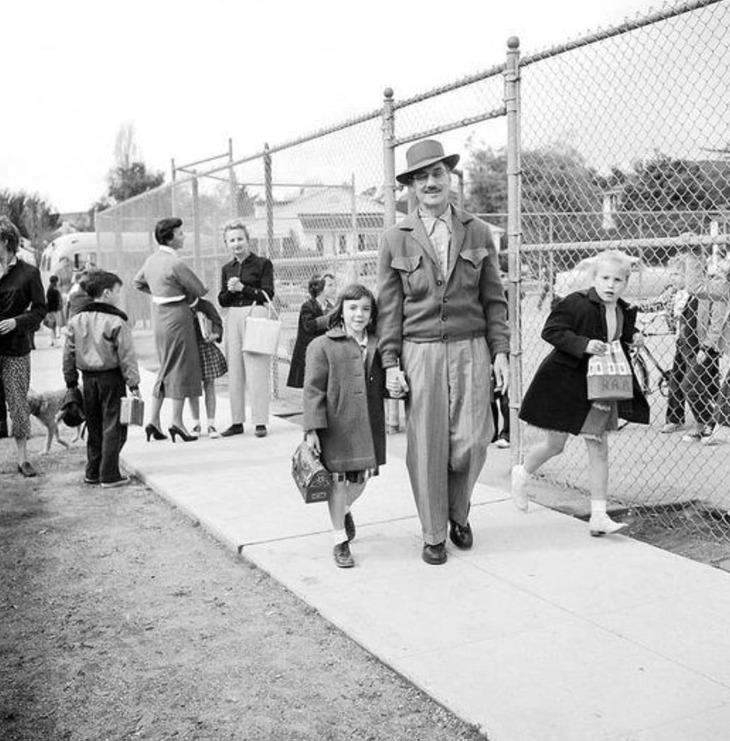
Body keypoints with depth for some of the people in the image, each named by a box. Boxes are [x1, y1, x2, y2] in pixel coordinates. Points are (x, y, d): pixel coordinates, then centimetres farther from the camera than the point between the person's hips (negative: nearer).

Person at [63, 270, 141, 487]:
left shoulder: (76, 321, 6)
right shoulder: (116, 322, -12)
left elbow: (68, 354, 9)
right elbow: (127, 357, -13)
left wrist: (71, 382, 17)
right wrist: (134, 384, -9)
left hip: (88, 378, 6)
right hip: (111, 378, -6)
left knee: (94, 427, 16)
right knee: (113, 427, 0)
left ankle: (92, 472, 22)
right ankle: (109, 475, 1)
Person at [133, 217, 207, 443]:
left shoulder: (151, 260, 7)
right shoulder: (175, 264, -19)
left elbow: (138, 283, 24)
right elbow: (200, 290, -11)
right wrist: (188, 296, 11)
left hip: (159, 317, 8)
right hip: (177, 317, -8)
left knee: (166, 368, 16)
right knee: (181, 367, 1)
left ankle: (153, 420, 14)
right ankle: (177, 421, 5)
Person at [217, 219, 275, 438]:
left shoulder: (263, 264, 0)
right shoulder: (227, 269, 15)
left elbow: (267, 295, -6)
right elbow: (222, 300, 13)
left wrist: (242, 288, -12)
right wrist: (230, 291, -7)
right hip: (233, 319, 5)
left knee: (257, 371, -6)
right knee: (234, 372, 6)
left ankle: (260, 422, 0)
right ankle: (237, 422, 14)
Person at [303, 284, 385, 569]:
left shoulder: (377, 346, 8)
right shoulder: (322, 346, -5)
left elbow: (383, 386, 19)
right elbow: (313, 390, -8)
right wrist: (312, 428, -12)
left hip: (367, 427, 4)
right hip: (335, 426, -4)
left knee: (362, 478, 13)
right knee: (338, 479, 3)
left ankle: (344, 509, 47)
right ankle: (341, 541, 18)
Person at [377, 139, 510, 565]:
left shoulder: (478, 233, 7)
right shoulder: (396, 240, 4)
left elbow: (494, 299, 9)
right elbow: (389, 307, 4)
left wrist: (501, 350, 1)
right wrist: (390, 363, -2)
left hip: (470, 348, 1)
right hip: (420, 351, -1)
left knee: (471, 442, -2)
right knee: (426, 447, 2)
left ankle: (459, 514, 28)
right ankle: (434, 535, 19)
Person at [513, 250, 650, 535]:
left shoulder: (625, 311, 4)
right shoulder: (577, 302, -17)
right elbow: (550, 330, -18)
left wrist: (633, 337, -1)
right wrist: (583, 344, -28)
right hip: (564, 383, -5)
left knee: (599, 449, 3)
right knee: (554, 445, 5)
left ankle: (598, 516, 8)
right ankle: (521, 474, 37)